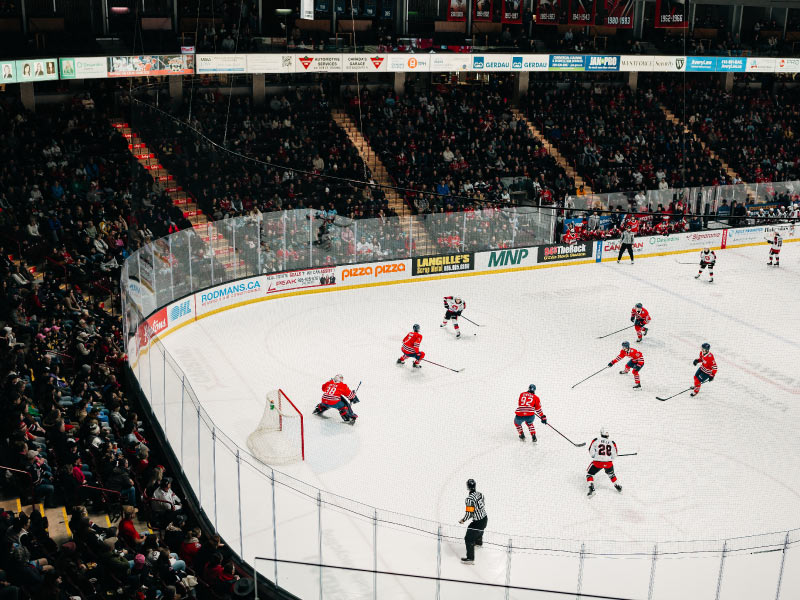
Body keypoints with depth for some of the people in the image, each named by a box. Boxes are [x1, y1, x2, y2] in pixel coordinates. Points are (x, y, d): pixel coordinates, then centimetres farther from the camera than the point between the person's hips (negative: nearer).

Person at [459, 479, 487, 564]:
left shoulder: (470, 499, -26)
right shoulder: (480, 494, -2)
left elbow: (469, 513, -25)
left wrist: (463, 520, -7)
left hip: (478, 522, -9)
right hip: (485, 518, 9)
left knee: (469, 539, -1)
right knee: (479, 530, 38)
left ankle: (470, 558, 1)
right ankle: (479, 542, 67)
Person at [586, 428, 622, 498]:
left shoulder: (596, 440, -5)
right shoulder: (612, 442, 0)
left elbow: (591, 452, -1)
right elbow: (614, 455, 7)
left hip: (598, 462, -3)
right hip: (608, 463, 3)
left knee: (589, 474, 14)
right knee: (611, 474, 32)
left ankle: (591, 489, -3)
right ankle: (617, 487, 38)